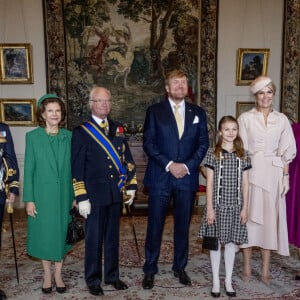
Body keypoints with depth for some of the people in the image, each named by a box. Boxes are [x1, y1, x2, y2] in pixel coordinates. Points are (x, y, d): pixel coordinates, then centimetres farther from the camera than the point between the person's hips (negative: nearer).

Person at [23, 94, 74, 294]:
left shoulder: (69, 137, 1)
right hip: (42, 195, -2)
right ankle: (47, 275, 28)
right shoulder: (33, 137, -4)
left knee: (61, 234, 10)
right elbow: (29, 170, -4)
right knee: (44, 235, 9)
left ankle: (58, 275, 27)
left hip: (64, 195, 2)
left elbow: (72, 168, 4)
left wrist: (75, 195, 2)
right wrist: (29, 199, -7)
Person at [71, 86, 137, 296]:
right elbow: (77, 168, -7)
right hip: (94, 194, -4)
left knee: (113, 237, 15)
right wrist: (81, 198, -11)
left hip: (116, 192, 4)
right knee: (94, 238, 8)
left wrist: (131, 185, 7)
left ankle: (112, 276, 30)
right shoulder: (81, 132, -4)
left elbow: (127, 158, 12)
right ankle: (93, 280, 24)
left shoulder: (118, 128, 9)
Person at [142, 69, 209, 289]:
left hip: (187, 178, 2)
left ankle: (180, 267, 28)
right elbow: (148, 143, -4)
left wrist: (187, 166, -9)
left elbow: (203, 144, 5)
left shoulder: (198, 112, 9)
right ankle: (150, 270, 19)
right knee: (155, 225, 5)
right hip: (160, 177, -2)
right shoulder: (155, 111, 2)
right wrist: (169, 164, -14)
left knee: (183, 226, 12)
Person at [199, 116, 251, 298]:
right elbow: (209, 183, -4)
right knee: (216, 242, 7)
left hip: (236, 205, 2)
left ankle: (228, 280, 23)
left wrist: (245, 207, 1)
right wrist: (209, 207, -7)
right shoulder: (213, 153, -3)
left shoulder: (243, 155, 4)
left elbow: (245, 184, 5)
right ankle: (216, 280, 21)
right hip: (218, 204, -2)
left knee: (232, 241, 9)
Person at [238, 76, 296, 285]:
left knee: (270, 217, 5)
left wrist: (286, 176, 1)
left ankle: (266, 268, 16)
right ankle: (247, 266, 16)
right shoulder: (245, 118, 0)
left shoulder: (282, 120, 7)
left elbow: (286, 152, 7)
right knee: (249, 216, 3)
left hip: (273, 174, 2)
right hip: (250, 172, -2)